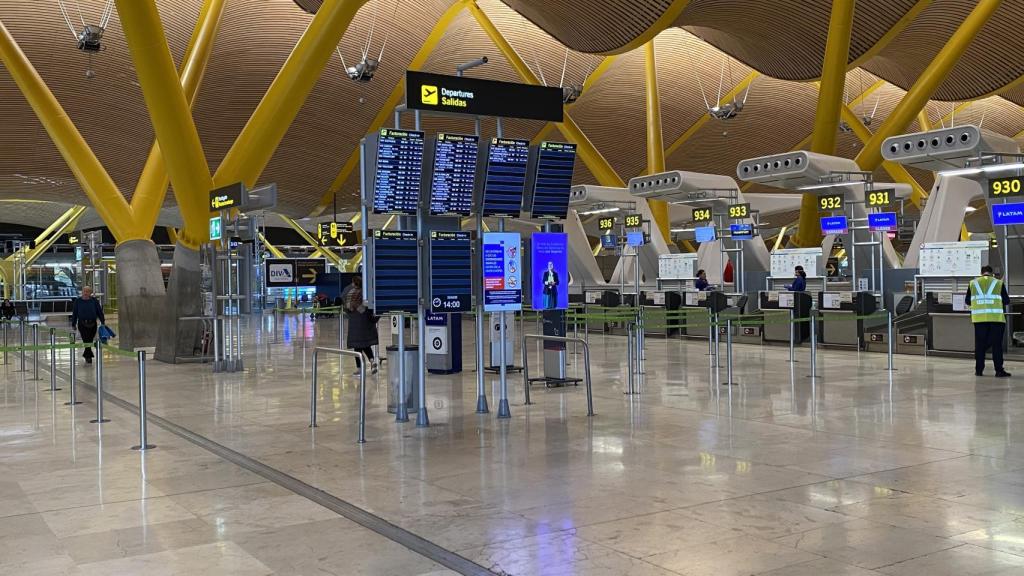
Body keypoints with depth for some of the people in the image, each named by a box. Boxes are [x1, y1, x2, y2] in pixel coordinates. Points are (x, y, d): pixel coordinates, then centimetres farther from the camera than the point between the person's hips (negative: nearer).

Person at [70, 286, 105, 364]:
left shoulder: (94, 301, 2)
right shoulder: (78, 301, 2)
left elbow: (100, 312, 6)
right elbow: (74, 313, 7)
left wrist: (103, 322, 0)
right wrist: (73, 325, 8)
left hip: (92, 324, 1)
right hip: (82, 324, -1)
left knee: (90, 340, 8)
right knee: (86, 341, -10)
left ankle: (86, 355, 28)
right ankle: (88, 357, -5)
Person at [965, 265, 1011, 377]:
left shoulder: (973, 283, 7)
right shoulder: (998, 283, 2)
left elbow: (967, 301, 12)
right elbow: (1006, 301, 6)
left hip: (979, 318, 2)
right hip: (996, 318, -2)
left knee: (980, 344, 9)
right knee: (997, 344, 1)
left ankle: (979, 369, 11)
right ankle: (999, 370, -1)